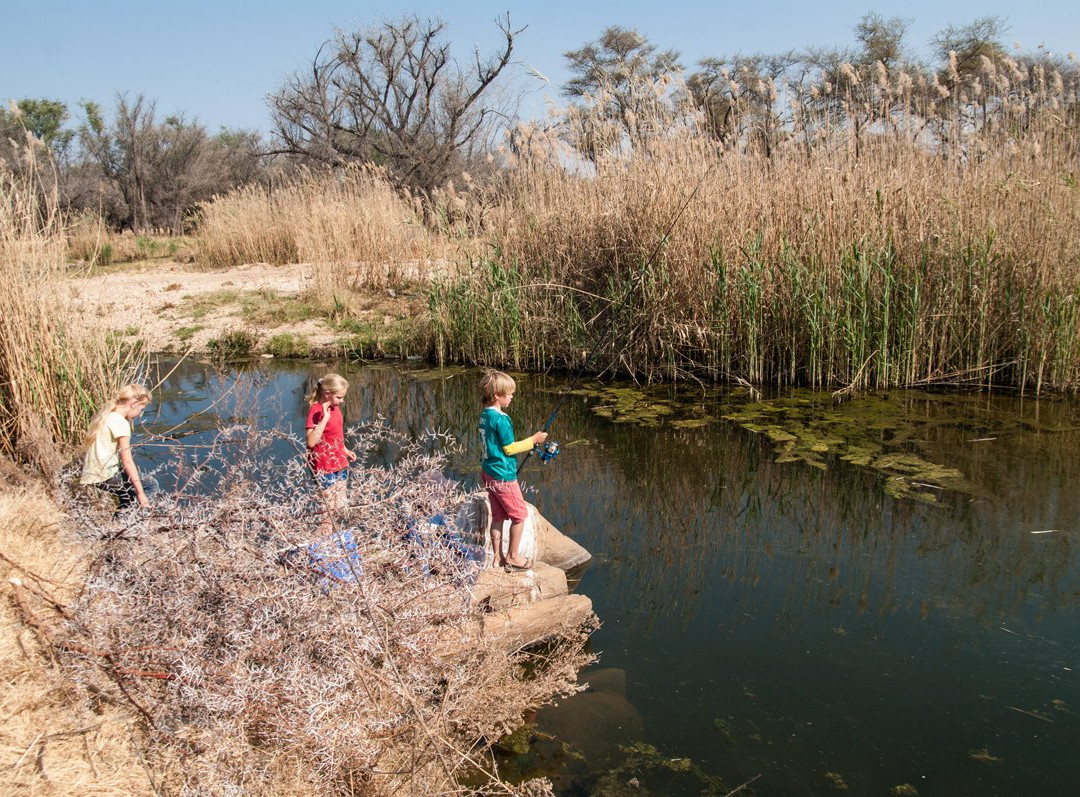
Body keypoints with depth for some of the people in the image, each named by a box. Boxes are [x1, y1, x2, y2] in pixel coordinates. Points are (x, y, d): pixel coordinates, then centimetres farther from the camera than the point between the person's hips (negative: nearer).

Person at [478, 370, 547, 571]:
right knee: (519, 515, 6)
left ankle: (498, 558, 23)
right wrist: (533, 440, -7)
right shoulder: (501, 419, -21)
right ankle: (513, 557, 14)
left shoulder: (484, 415, 7)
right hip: (503, 476, -9)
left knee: (497, 516, 16)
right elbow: (509, 449, -16)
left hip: (488, 473, 9)